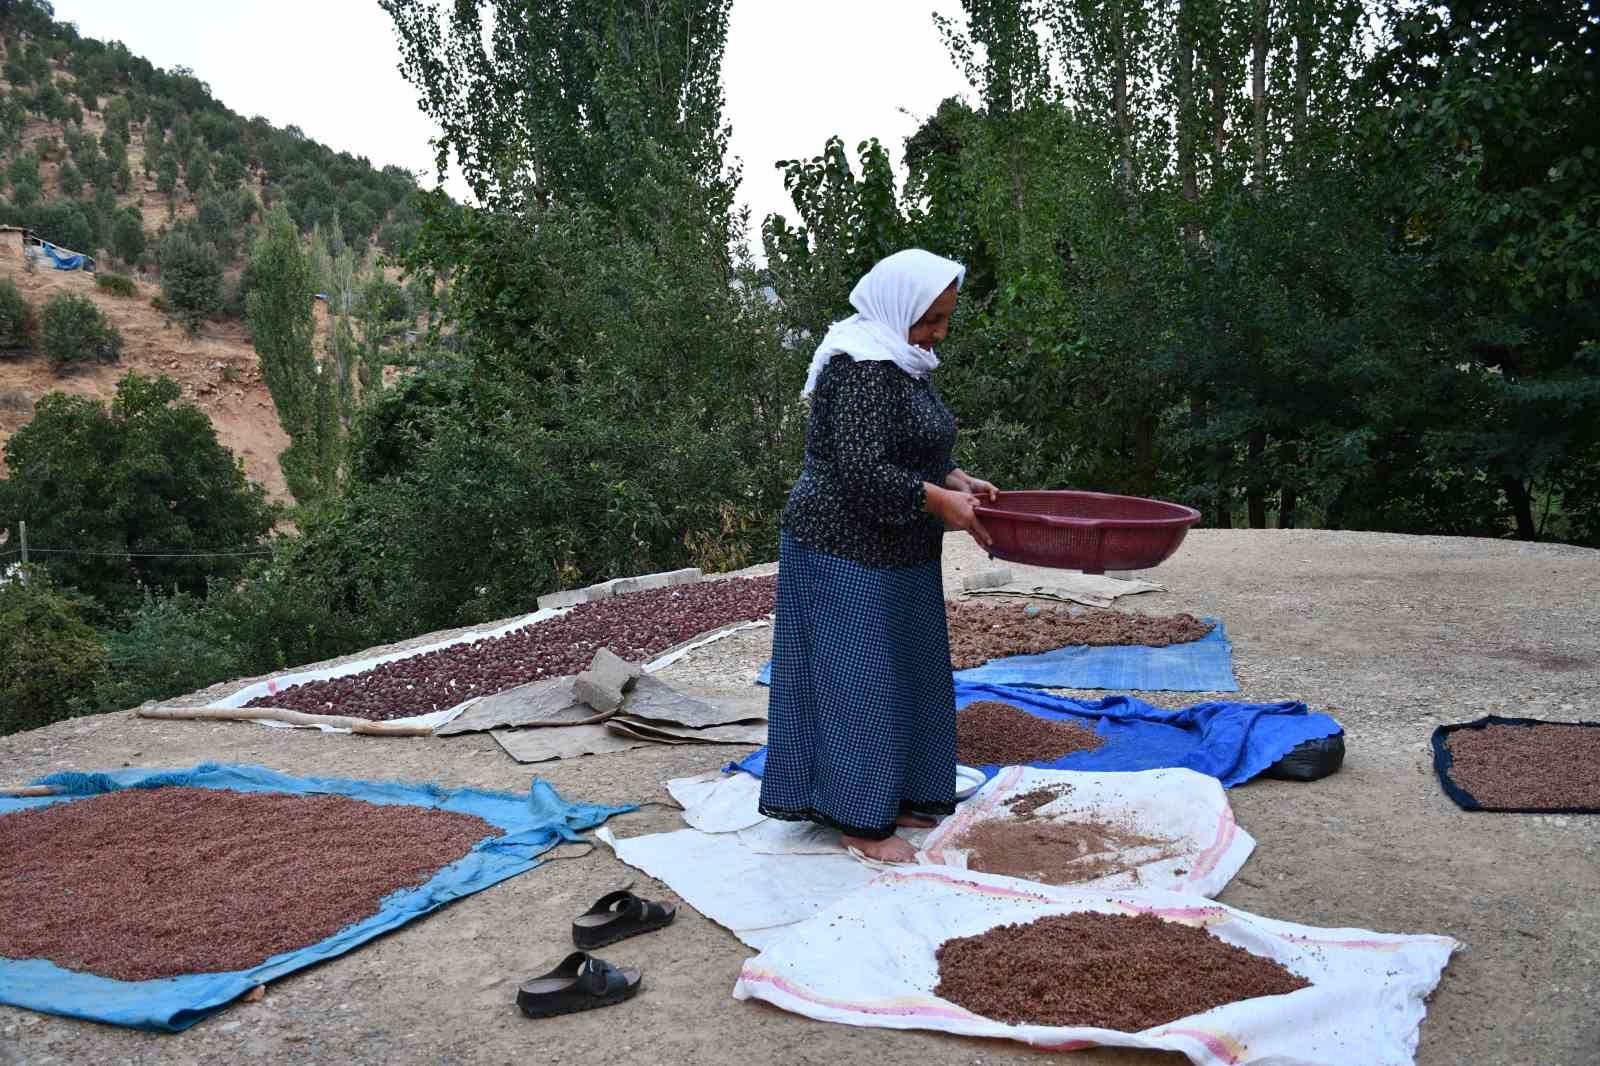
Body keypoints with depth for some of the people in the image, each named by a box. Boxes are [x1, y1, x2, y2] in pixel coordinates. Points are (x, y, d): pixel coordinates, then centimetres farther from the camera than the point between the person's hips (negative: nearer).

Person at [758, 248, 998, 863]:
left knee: (900, 672, 16)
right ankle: (856, 819, 9)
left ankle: (889, 795, 28)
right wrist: (939, 501, -20)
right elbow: (863, 472, -28)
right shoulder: (864, 368, -21)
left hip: (893, 555, 10)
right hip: (848, 552, -10)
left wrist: (955, 479, 4)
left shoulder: (900, 362, 11)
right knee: (857, 677, -2)